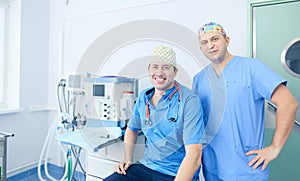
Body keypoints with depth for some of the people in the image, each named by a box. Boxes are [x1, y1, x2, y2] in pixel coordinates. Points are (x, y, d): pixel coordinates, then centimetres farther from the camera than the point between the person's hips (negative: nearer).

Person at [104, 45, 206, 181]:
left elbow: (194, 154, -21)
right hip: (145, 167, 5)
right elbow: (132, 130, 16)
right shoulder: (143, 97, 2)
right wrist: (127, 159, 5)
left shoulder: (189, 100, -17)